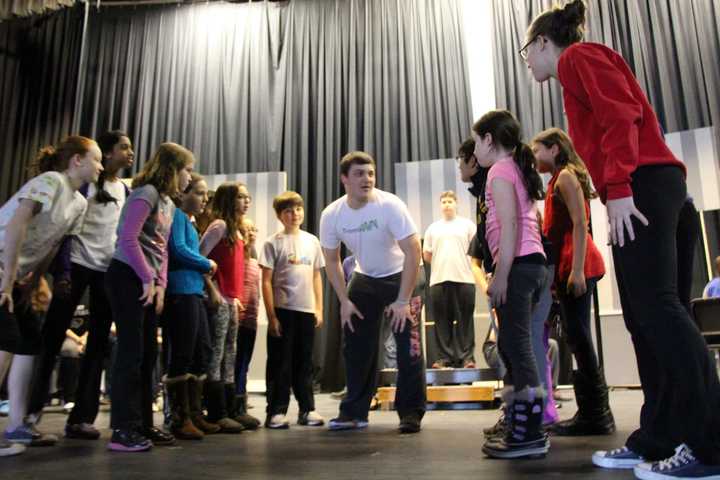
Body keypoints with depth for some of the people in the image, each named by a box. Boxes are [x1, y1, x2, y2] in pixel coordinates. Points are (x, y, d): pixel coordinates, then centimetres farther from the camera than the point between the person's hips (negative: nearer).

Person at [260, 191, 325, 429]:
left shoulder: (312, 241, 10)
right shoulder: (273, 242, -2)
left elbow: (316, 277, 13)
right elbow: (266, 281, -5)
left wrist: (319, 309, 7)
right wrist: (271, 316, -10)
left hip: (307, 311, 4)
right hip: (282, 311, -4)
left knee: (304, 363, 12)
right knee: (280, 363, 2)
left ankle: (307, 409, 21)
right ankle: (276, 412, 11)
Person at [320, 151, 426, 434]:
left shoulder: (390, 205, -25)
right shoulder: (331, 215, -14)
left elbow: (413, 251, -25)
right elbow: (331, 261, 0)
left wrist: (403, 300, -26)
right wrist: (344, 300, -6)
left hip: (400, 277, -4)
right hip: (364, 279, 4)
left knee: (408, 347, -10)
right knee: (356, 347, 6)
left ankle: (411, 413, 5)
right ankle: (355, 412, 20)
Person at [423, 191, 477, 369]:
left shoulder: (467, 225, 9)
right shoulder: (433, 228, 15)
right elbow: (426, 256, 15)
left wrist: (462, 265, 0)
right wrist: (439, 264, 7)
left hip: (464, 279, -2)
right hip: (438, 280, 2)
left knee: (464, 320, 0)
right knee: (442, 321, 2)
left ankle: (466, 357, 3)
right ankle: (444, 357, 7)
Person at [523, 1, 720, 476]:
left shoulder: (578, 55, 2)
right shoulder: (578, 69, 30)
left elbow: (621, 114, -14)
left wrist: (618, 188, -21)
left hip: (642, 184, -10)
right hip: (639, 191, 10)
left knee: (655, 304, -15)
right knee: (642, 313, 4)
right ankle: (658, 439, 7)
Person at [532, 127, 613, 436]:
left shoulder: (566, 176, -4)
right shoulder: (559, 179, 22)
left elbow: (580, 224, -14)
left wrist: (577, 269, -21)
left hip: (577, 265, -9)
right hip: (567, 266, 9)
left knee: (577, 336, -9)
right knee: (576, 337, 8)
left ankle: (594, 415, -3)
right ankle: (594, 412, 14)